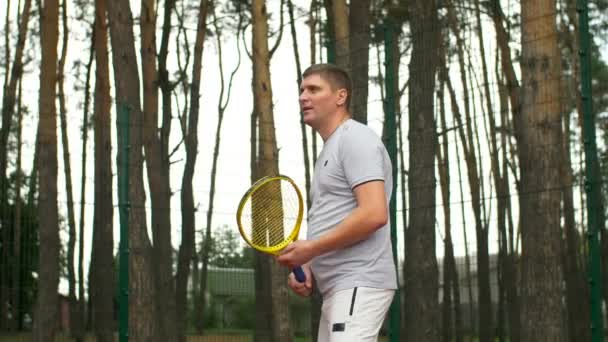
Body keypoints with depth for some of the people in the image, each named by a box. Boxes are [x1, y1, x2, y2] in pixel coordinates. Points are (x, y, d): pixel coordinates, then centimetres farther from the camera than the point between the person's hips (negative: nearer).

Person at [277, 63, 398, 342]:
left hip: (359, 284, -10)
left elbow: (374, 214, -20)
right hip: (337, 288, 10)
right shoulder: (330, 150, 24)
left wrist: (310, 248, -15)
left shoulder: (356, 138, -7)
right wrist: (307, 266, 9)